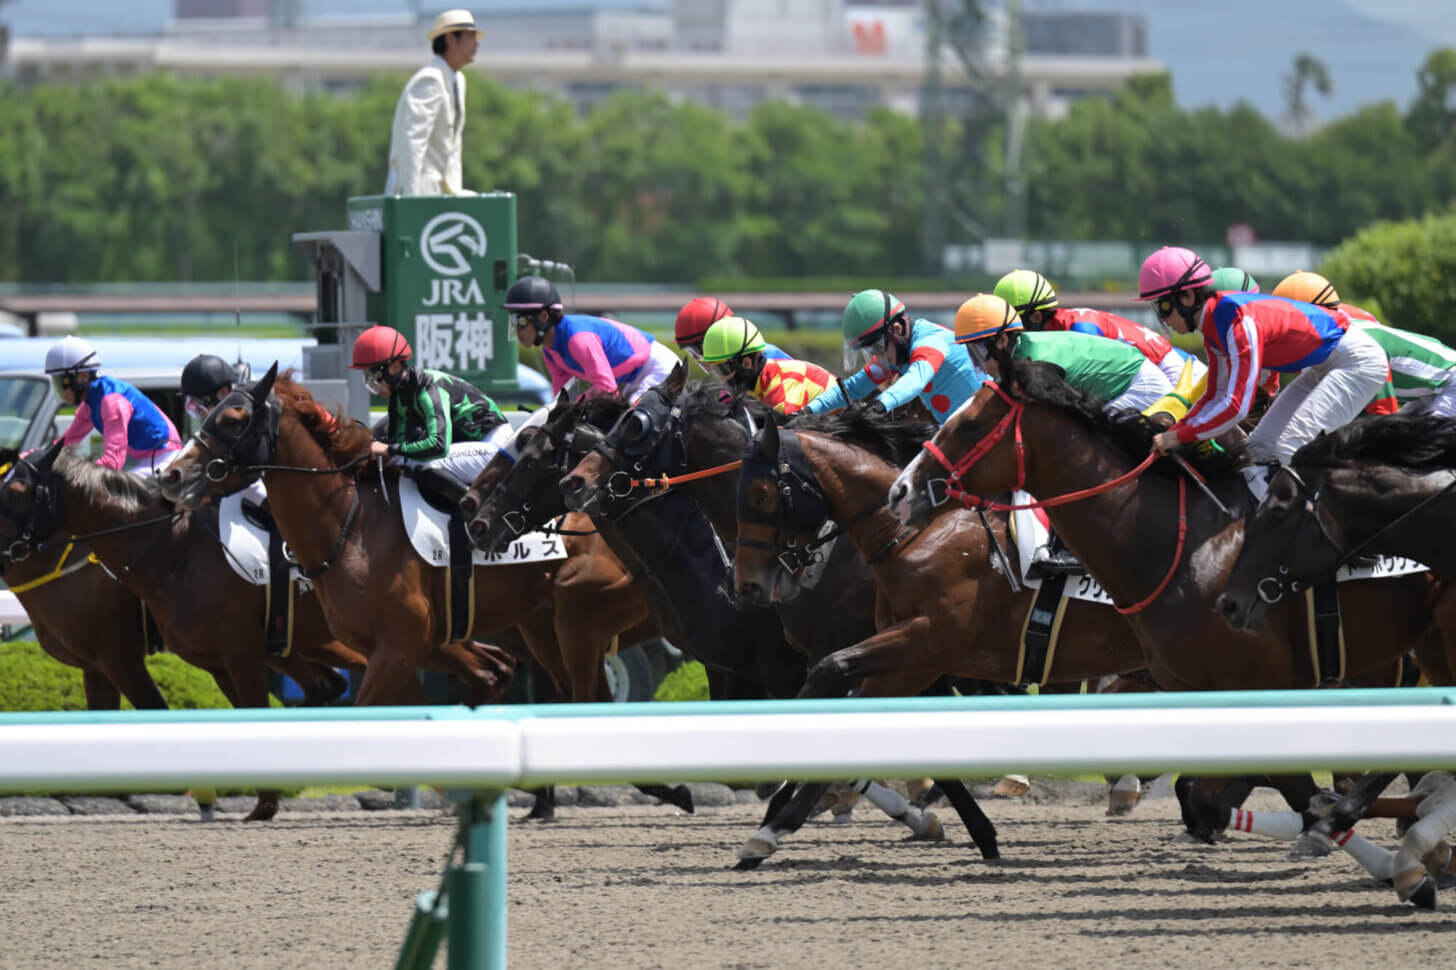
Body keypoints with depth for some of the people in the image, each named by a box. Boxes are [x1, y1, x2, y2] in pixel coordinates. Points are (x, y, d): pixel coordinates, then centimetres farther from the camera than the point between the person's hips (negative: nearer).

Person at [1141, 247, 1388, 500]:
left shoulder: (1240, 321, -29)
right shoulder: (1212, 328, 1)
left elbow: (1237, 405, -31)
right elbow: (1215, 397, 9)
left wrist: (1180, 437, -23)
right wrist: (1171, 433, -5)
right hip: (1322, 369, 10)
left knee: (1292, 448, -22)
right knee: (1260, 447, 4)